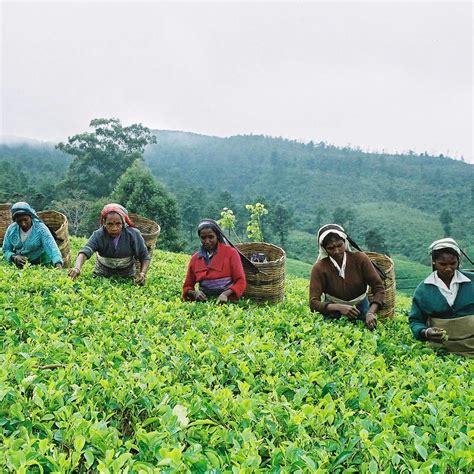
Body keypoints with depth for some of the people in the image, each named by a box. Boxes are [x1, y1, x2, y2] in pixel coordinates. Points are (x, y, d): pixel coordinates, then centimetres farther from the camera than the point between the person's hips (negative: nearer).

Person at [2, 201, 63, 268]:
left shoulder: (41, 228, -14)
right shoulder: (11, 229, -2)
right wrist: (14, 257, -16)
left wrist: (58, 264, -43)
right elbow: (6, 250, 8)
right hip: (19, 266, 5)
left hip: (40, 265, -4)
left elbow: (52, 247, -25)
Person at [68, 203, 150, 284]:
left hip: (127, 278, 0)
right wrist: (77, 268, -53)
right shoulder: (98, 235, -18)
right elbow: (85, 251, -34)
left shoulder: (133, 235, -16)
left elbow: (145, 257, -8)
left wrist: (142, 273, -27)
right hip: (101, 276, 0)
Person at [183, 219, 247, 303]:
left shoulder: (231, 253, 4)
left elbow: (241, 282, 1)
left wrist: (225, 294, -16)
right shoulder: (195, 258, 12)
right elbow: (187, 287, 18)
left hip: (227, 301, -3)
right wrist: (194, 293, -4)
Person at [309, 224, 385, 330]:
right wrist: (339, 307, -38)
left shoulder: (360, 259, -16)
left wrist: (371, 313, -33)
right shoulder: (319, 268, -19)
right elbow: (314, 303, -22)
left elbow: (379, 288, -16)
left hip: (360, 307, 2)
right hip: (333, 311, -1)